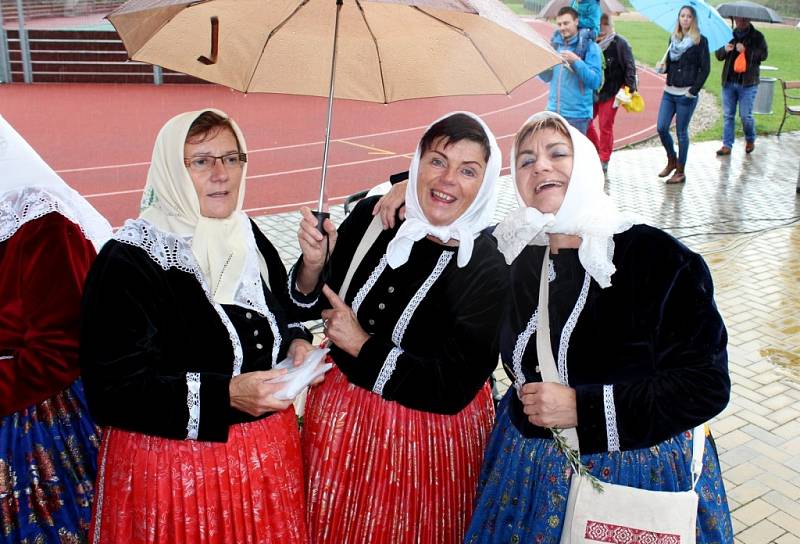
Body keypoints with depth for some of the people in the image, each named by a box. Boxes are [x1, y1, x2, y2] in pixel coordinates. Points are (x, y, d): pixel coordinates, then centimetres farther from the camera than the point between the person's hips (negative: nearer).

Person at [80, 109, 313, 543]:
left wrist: (295, 345, -6)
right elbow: (113, 388, -20)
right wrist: (225, 395, -29)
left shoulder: (251, 239, 3)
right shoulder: (129, 260, -17)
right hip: (173, 468, -6)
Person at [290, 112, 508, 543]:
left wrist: (362, 345, -18)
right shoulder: (372, 216, -11)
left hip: (429, 437, -3)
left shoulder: (487, 269, -20)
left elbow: (454, 388, -20)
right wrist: (313, 264, -19)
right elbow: (315, 305, 2)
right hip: (339, 410, 4)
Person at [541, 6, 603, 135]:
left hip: (577, 115, -5)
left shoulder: (590, 47, -7)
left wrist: (576, 61, -23)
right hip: (553, 112, 5)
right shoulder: (556, 44, 10)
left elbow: (595, 82, -14)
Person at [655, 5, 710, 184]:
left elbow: (705, 68, -6)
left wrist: (694, 91, -14)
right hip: (669, 92, 5)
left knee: (681, 132, 0)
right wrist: (663, 66, -4)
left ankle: (680, 172, 11)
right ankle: (671, 160, 24)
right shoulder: (673, 38, 11)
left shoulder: (700, 41, -4)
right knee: (661, 127, 0)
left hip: (686, 94, -5)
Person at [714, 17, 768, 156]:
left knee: (745, 115, -1)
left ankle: (750, 140, 23)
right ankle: (727, 145, 11)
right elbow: (718, 55, 11)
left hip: (747, 83, -3)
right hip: (728, 82, 3)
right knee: (728, 115, 5)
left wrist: (746, 51, -23)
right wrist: (725, 50, -12)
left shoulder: (757, 36, 0)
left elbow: (763, 54, -9)